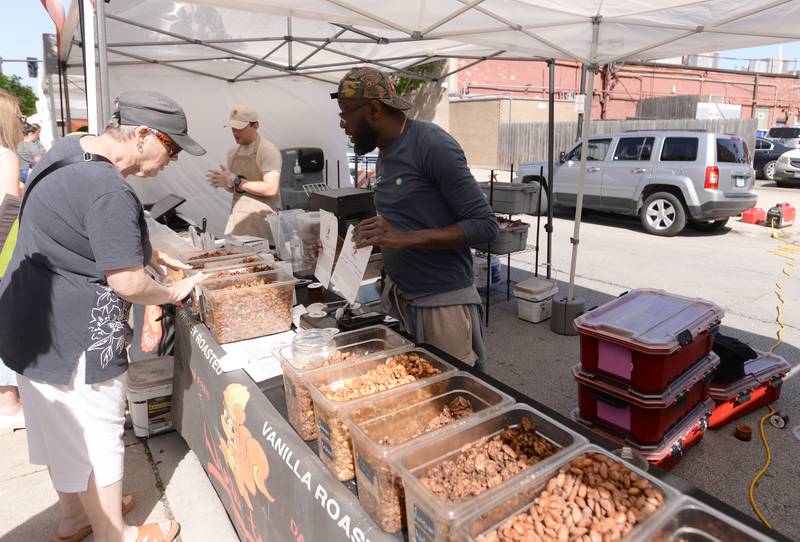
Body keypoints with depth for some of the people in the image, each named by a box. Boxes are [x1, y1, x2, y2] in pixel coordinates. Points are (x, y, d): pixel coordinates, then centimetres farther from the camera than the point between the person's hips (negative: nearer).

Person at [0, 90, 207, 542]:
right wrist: (173, 293, -5)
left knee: (62, 432, 24)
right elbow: (128, 284, -25)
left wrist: (148, 254, 14)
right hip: (74, 339, -10)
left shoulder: (69, 149, 5)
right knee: (97, 440, 9)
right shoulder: (110, 192, -27)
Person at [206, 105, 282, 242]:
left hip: (262, 220, -6)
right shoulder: (233, 152, 14)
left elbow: (271, 189, -19)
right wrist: (224, 183, -1)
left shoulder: (268, 151, -9)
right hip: (237, 219, 7)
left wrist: (236, 181, -16)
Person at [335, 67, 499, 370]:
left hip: (443, 304, -7)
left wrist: (407, 238, -24)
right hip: (398, 299, 7)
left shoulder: (433, 145, -14)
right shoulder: (385, 153, 11)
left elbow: (485, 226, -16)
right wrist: (380, 236, 3)